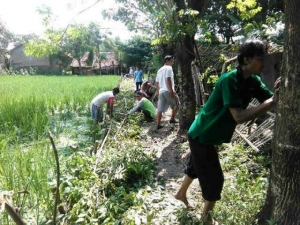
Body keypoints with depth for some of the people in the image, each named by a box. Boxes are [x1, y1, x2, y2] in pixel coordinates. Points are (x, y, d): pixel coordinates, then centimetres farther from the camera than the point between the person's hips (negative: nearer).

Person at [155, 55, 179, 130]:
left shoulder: (159, 70, 22)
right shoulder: (169, 68, -4)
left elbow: (157, 82, 23)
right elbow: (168, 80, -16)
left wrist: (157, 91, 31)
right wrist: (171, 91, -19)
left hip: (161, 91, 8)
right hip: (168, 91, -7)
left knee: (160, 109, 3)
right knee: (176, 104, 13)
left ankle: (158, 125, 1)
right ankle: (172, 119, 17)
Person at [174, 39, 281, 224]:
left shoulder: (254, 82, -1)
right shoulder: (229, 80, -27)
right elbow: (239, 117, -34)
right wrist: (273, 101, -34)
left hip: (210, 134, 8)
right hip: (202, 135, -8)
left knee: (196, 167, 25)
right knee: (214, 178, 3)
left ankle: (181, 194, 49)